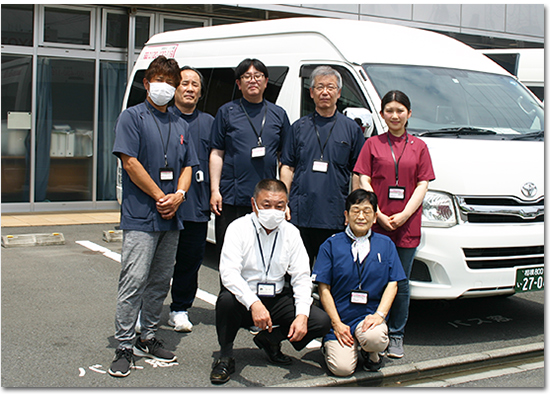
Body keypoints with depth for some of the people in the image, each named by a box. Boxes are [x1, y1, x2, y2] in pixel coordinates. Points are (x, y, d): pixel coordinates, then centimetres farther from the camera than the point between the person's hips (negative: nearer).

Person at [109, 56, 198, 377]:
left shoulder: (180, 125, 17)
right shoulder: (133, 117, -1)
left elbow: (187, 166, 15)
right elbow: (131, 162, -10)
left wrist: (178, 195, -5)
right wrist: (160, 197, -11)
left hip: (171, 217, 6)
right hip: (141, 216, -6)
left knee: (161, 281, 11)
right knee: (135, 279, -10)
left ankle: (149, 338, 23)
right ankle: (125, 346, -3)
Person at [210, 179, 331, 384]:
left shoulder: (291, 232, 1)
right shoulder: (239, 228, -10)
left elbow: (302, 277, 0)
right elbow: (229, 273, -23)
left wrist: (302, 315, -17)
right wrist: (254, 303, -39)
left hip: (277, 299, 3)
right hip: (244, 301, -3)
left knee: (322, 321, -16)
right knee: (227, 299, -37)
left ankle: (269, 339, 11)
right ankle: (225, 357, -9)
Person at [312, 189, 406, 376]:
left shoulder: (386, 244, 9)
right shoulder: (331, 245, 2)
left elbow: (392, 284, 5)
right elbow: (324, 289, -1)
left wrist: (380, 315, -11)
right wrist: (337, 323, -10)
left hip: (370, 316, 1)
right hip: (339, 317, -1)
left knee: (374, 338, -33)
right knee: (342, 368, -20)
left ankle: (371, 354, 4)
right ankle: (331, 344, 15)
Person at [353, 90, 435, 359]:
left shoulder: (419, 147, 9)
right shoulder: (373, 144, 7)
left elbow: (422, 185, 4)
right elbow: (364, 181, 1)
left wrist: (404, 215, -9)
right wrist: (379, 215, -10)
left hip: (407, 225, 1)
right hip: (376, 223, -1)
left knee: (401, 283, 6)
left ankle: (396, 336, 17)